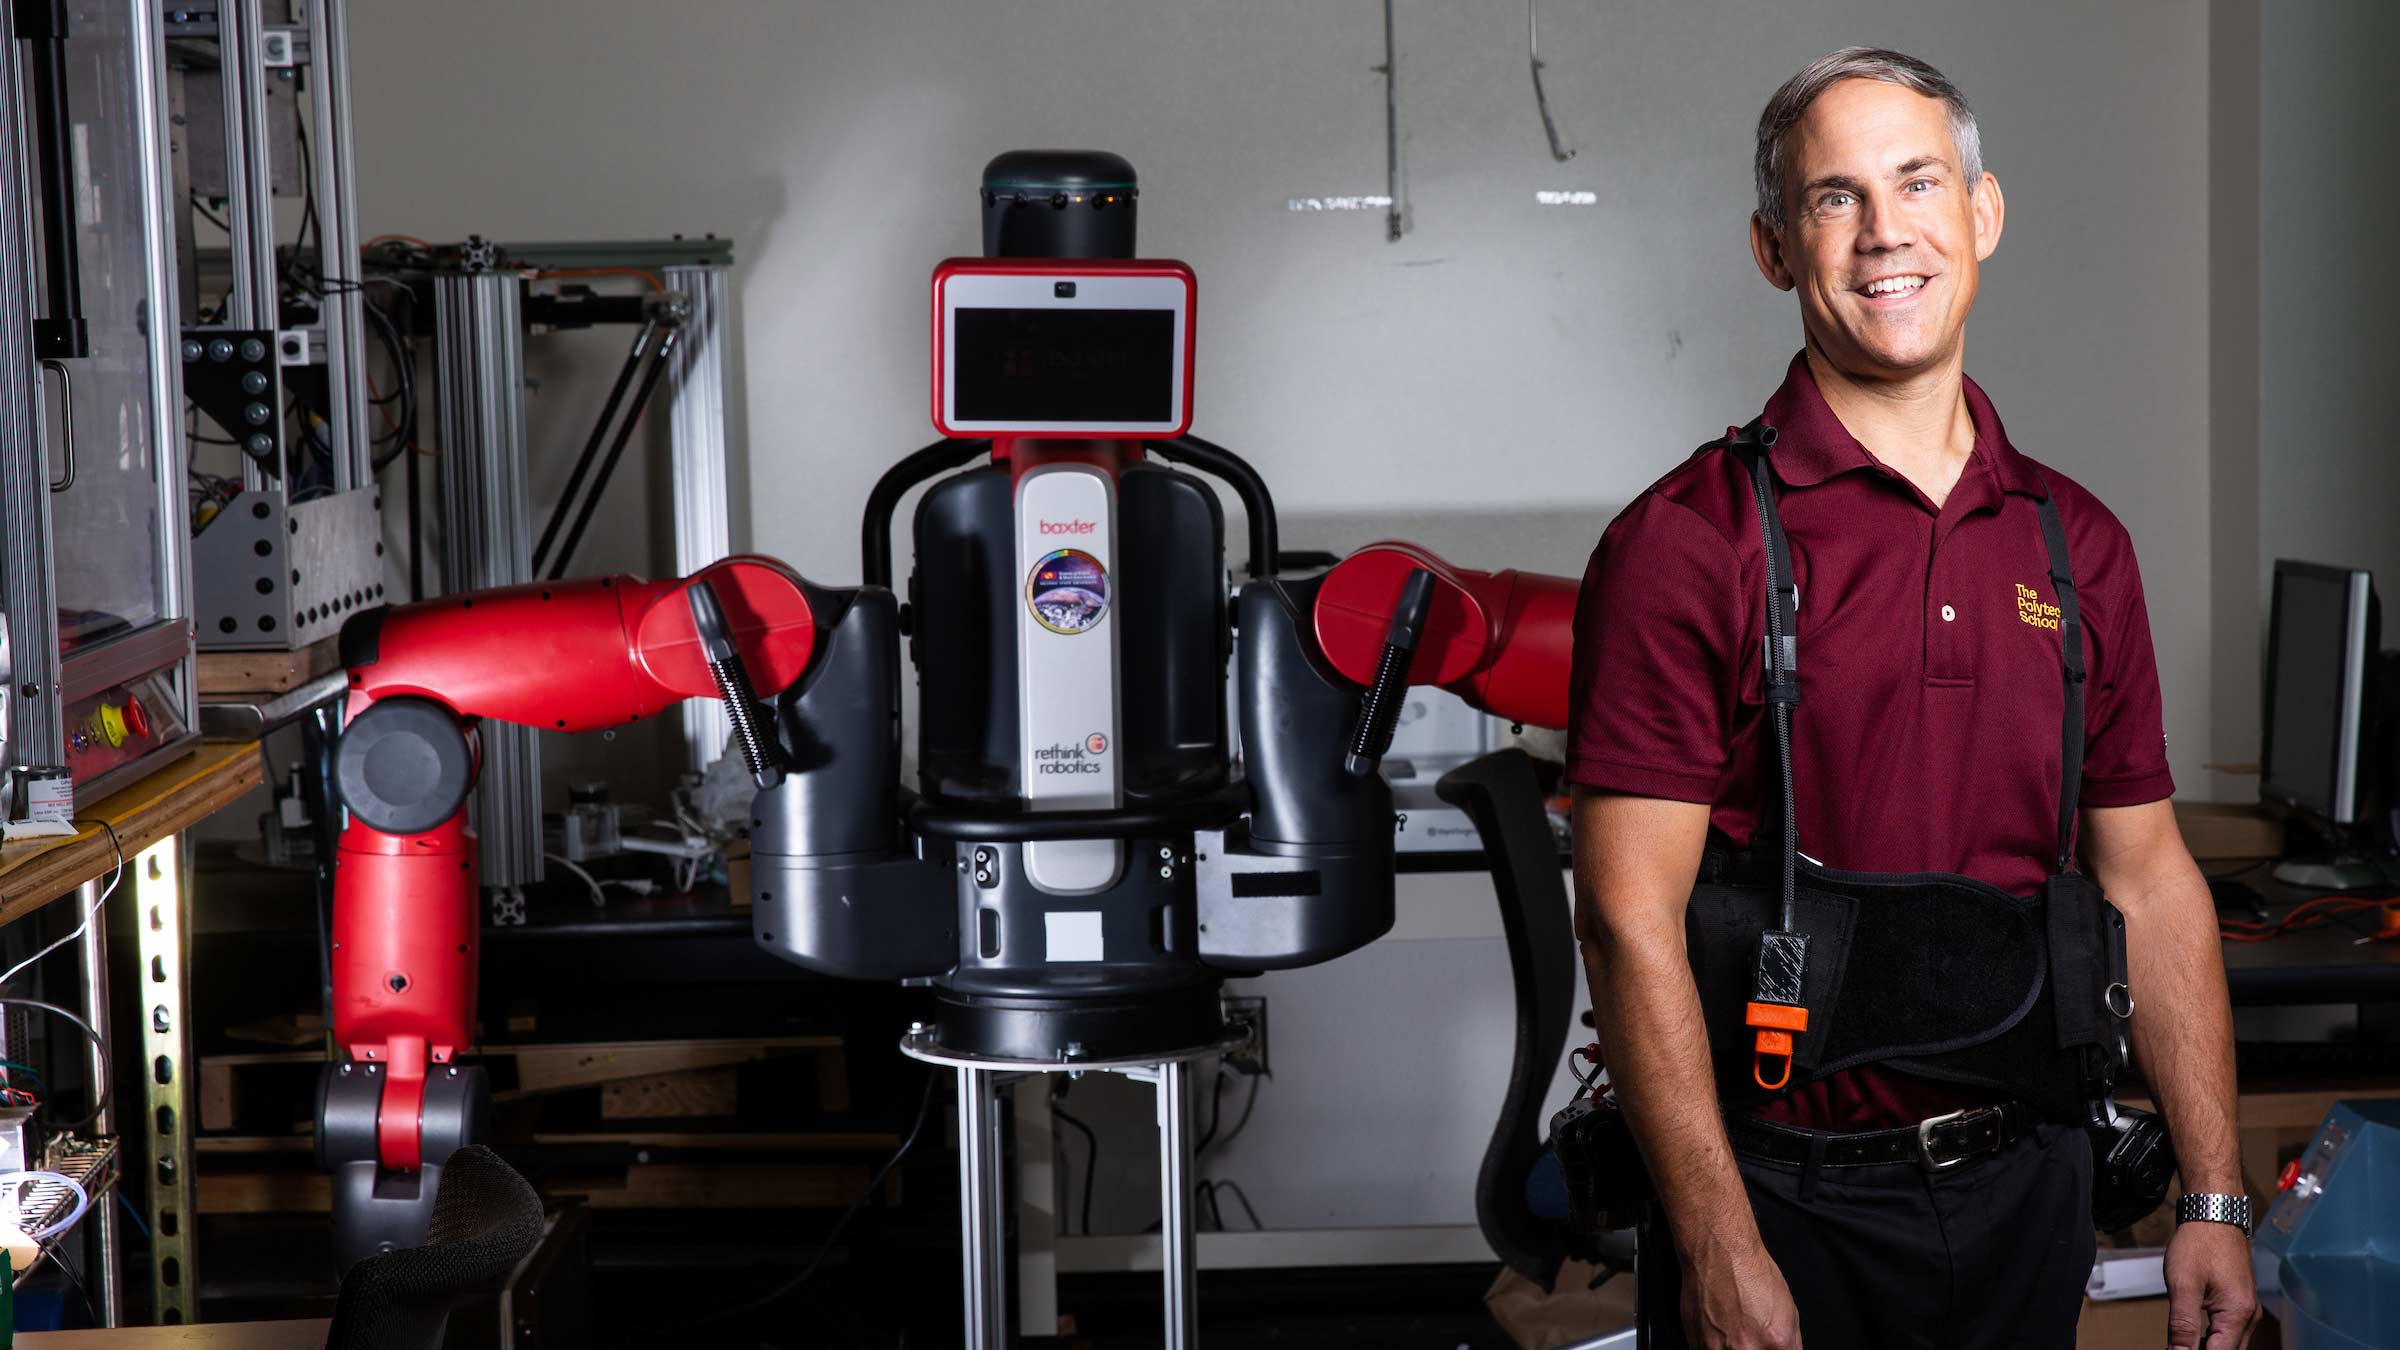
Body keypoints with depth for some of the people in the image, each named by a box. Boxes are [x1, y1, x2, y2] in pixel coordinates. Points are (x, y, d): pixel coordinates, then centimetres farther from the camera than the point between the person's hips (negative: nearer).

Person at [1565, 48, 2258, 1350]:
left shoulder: (2077, 544, 7)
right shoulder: (1687, 543, -10)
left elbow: (2148, 879, 10)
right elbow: (1629, 920, -14)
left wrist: (2214, 1201, 7)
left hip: (2024, 1191, 5)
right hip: (1785, 1200, -4)